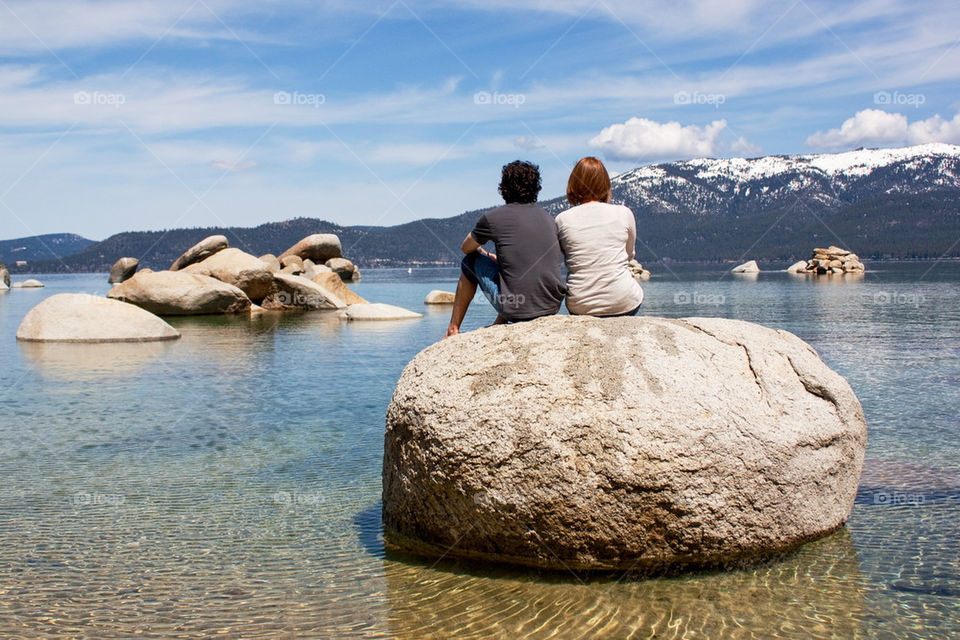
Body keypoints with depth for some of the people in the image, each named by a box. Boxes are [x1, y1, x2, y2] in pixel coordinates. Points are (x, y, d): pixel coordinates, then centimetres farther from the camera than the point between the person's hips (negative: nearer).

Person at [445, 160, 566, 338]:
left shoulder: (493, 218, -4)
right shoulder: (548, 218, 11)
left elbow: (466, 248, 15)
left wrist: (484, 254, 37)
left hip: (517, 310, -5)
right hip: (553, 306, 5)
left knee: (471, 260, 19)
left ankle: (453, 330, 27)